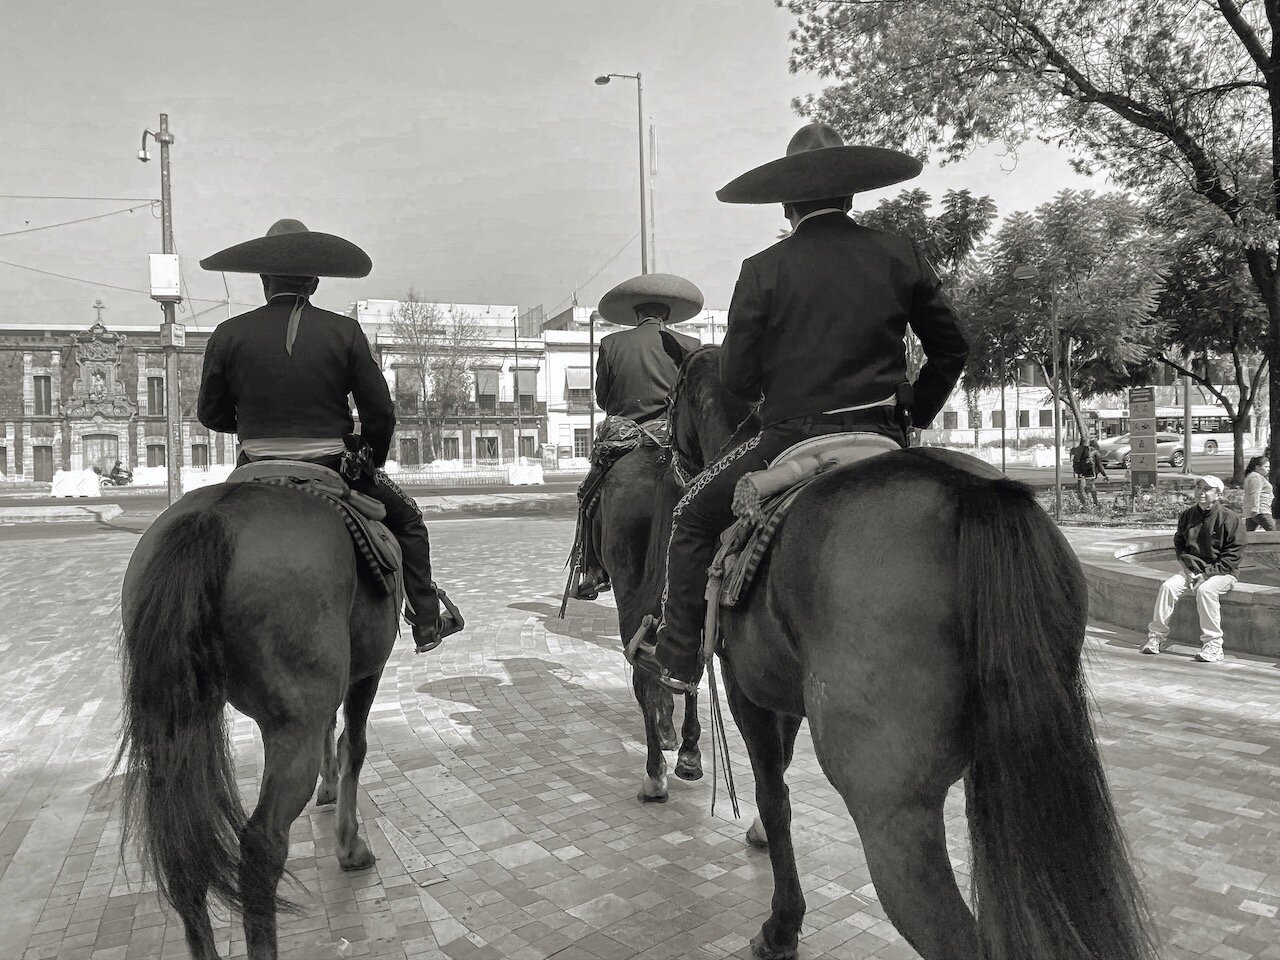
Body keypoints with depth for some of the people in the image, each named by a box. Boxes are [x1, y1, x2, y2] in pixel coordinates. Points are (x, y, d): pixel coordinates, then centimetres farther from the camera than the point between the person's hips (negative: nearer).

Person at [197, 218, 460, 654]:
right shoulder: (344, 331, -6)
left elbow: (211, 414, 6)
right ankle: (426, 621, 20)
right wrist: (370, 464, 12)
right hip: (332, 467, -1)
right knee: (406, 519, 21)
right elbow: (380, 413, -5)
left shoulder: (228, 335, -3)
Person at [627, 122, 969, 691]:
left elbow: (736, 378, -3)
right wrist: (918, 415, 21)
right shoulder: (900, 255, 4)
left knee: (693, 517, 16)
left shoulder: (764, 270, -5)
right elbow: (952, 348, 10)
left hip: (791, 441, -3)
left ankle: (677, 656, 18)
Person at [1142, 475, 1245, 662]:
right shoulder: (1187, 515, 7)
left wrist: (1207, 574, -16)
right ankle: (1156, 636, -12)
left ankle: (1213, 645, -25)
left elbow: (1234, 554, -10)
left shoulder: (1229, 517, -8)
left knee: (1205, 590, -34)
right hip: (1193, 569, 5)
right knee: (1168, 586, -19)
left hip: (1222, 572, -5)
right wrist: (1188, 569, 0)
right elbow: (1179, 544, 16)